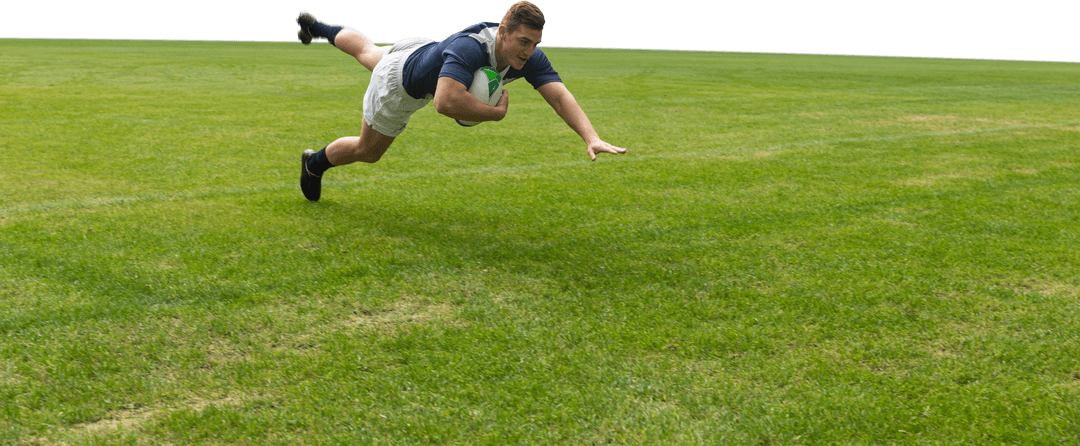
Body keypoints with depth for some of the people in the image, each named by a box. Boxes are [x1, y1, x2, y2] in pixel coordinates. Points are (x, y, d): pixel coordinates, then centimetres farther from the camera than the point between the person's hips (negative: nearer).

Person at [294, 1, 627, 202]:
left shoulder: (530, 59, -31)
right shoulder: (469, 48, -50)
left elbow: (559, 95, -39)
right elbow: (445, 102, -62)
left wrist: (591, 138, -55)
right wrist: (497, 112, -49)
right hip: (399, 85, -7)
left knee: (367, 51, 37)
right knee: (367, 152, 17)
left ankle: (316, 28, 65)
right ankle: (314, 163, 46)